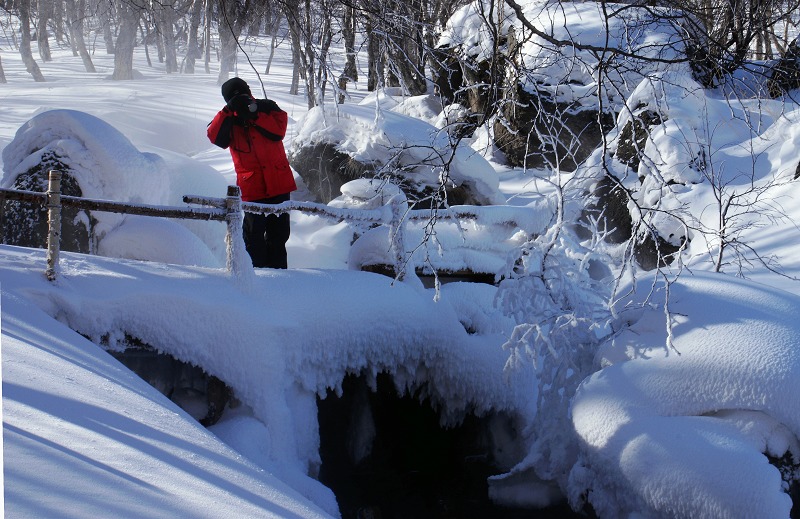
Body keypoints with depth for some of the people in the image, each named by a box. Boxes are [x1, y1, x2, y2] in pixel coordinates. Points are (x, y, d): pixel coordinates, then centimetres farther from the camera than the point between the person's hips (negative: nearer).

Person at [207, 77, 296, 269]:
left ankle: (277, 269, 21)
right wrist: (229, 111, -21)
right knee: (253, 233, -4)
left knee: (279, 232, 10)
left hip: (278, 182, 1)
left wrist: (254, 114, -17)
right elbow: (215, 137, -14)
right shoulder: (228, 119, 6)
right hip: (252, 186, -1)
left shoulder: (267, 107, 6)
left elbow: (278, 130, -11)